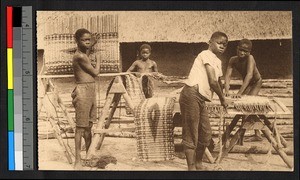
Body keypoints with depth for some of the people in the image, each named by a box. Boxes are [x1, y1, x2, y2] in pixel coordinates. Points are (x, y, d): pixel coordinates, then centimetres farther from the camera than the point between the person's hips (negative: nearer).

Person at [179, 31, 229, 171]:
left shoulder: (217, 61, 20)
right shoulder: (207, 55, -8)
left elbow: (218, 81, 34)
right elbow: (212, 81, -14)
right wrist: (222, 99, -2)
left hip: (201, 99, 9)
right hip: (191, 95, -9)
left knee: (206, 134, 15)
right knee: (191, 134, -6)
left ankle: (198, 164, 31)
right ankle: (191, 167, -3)